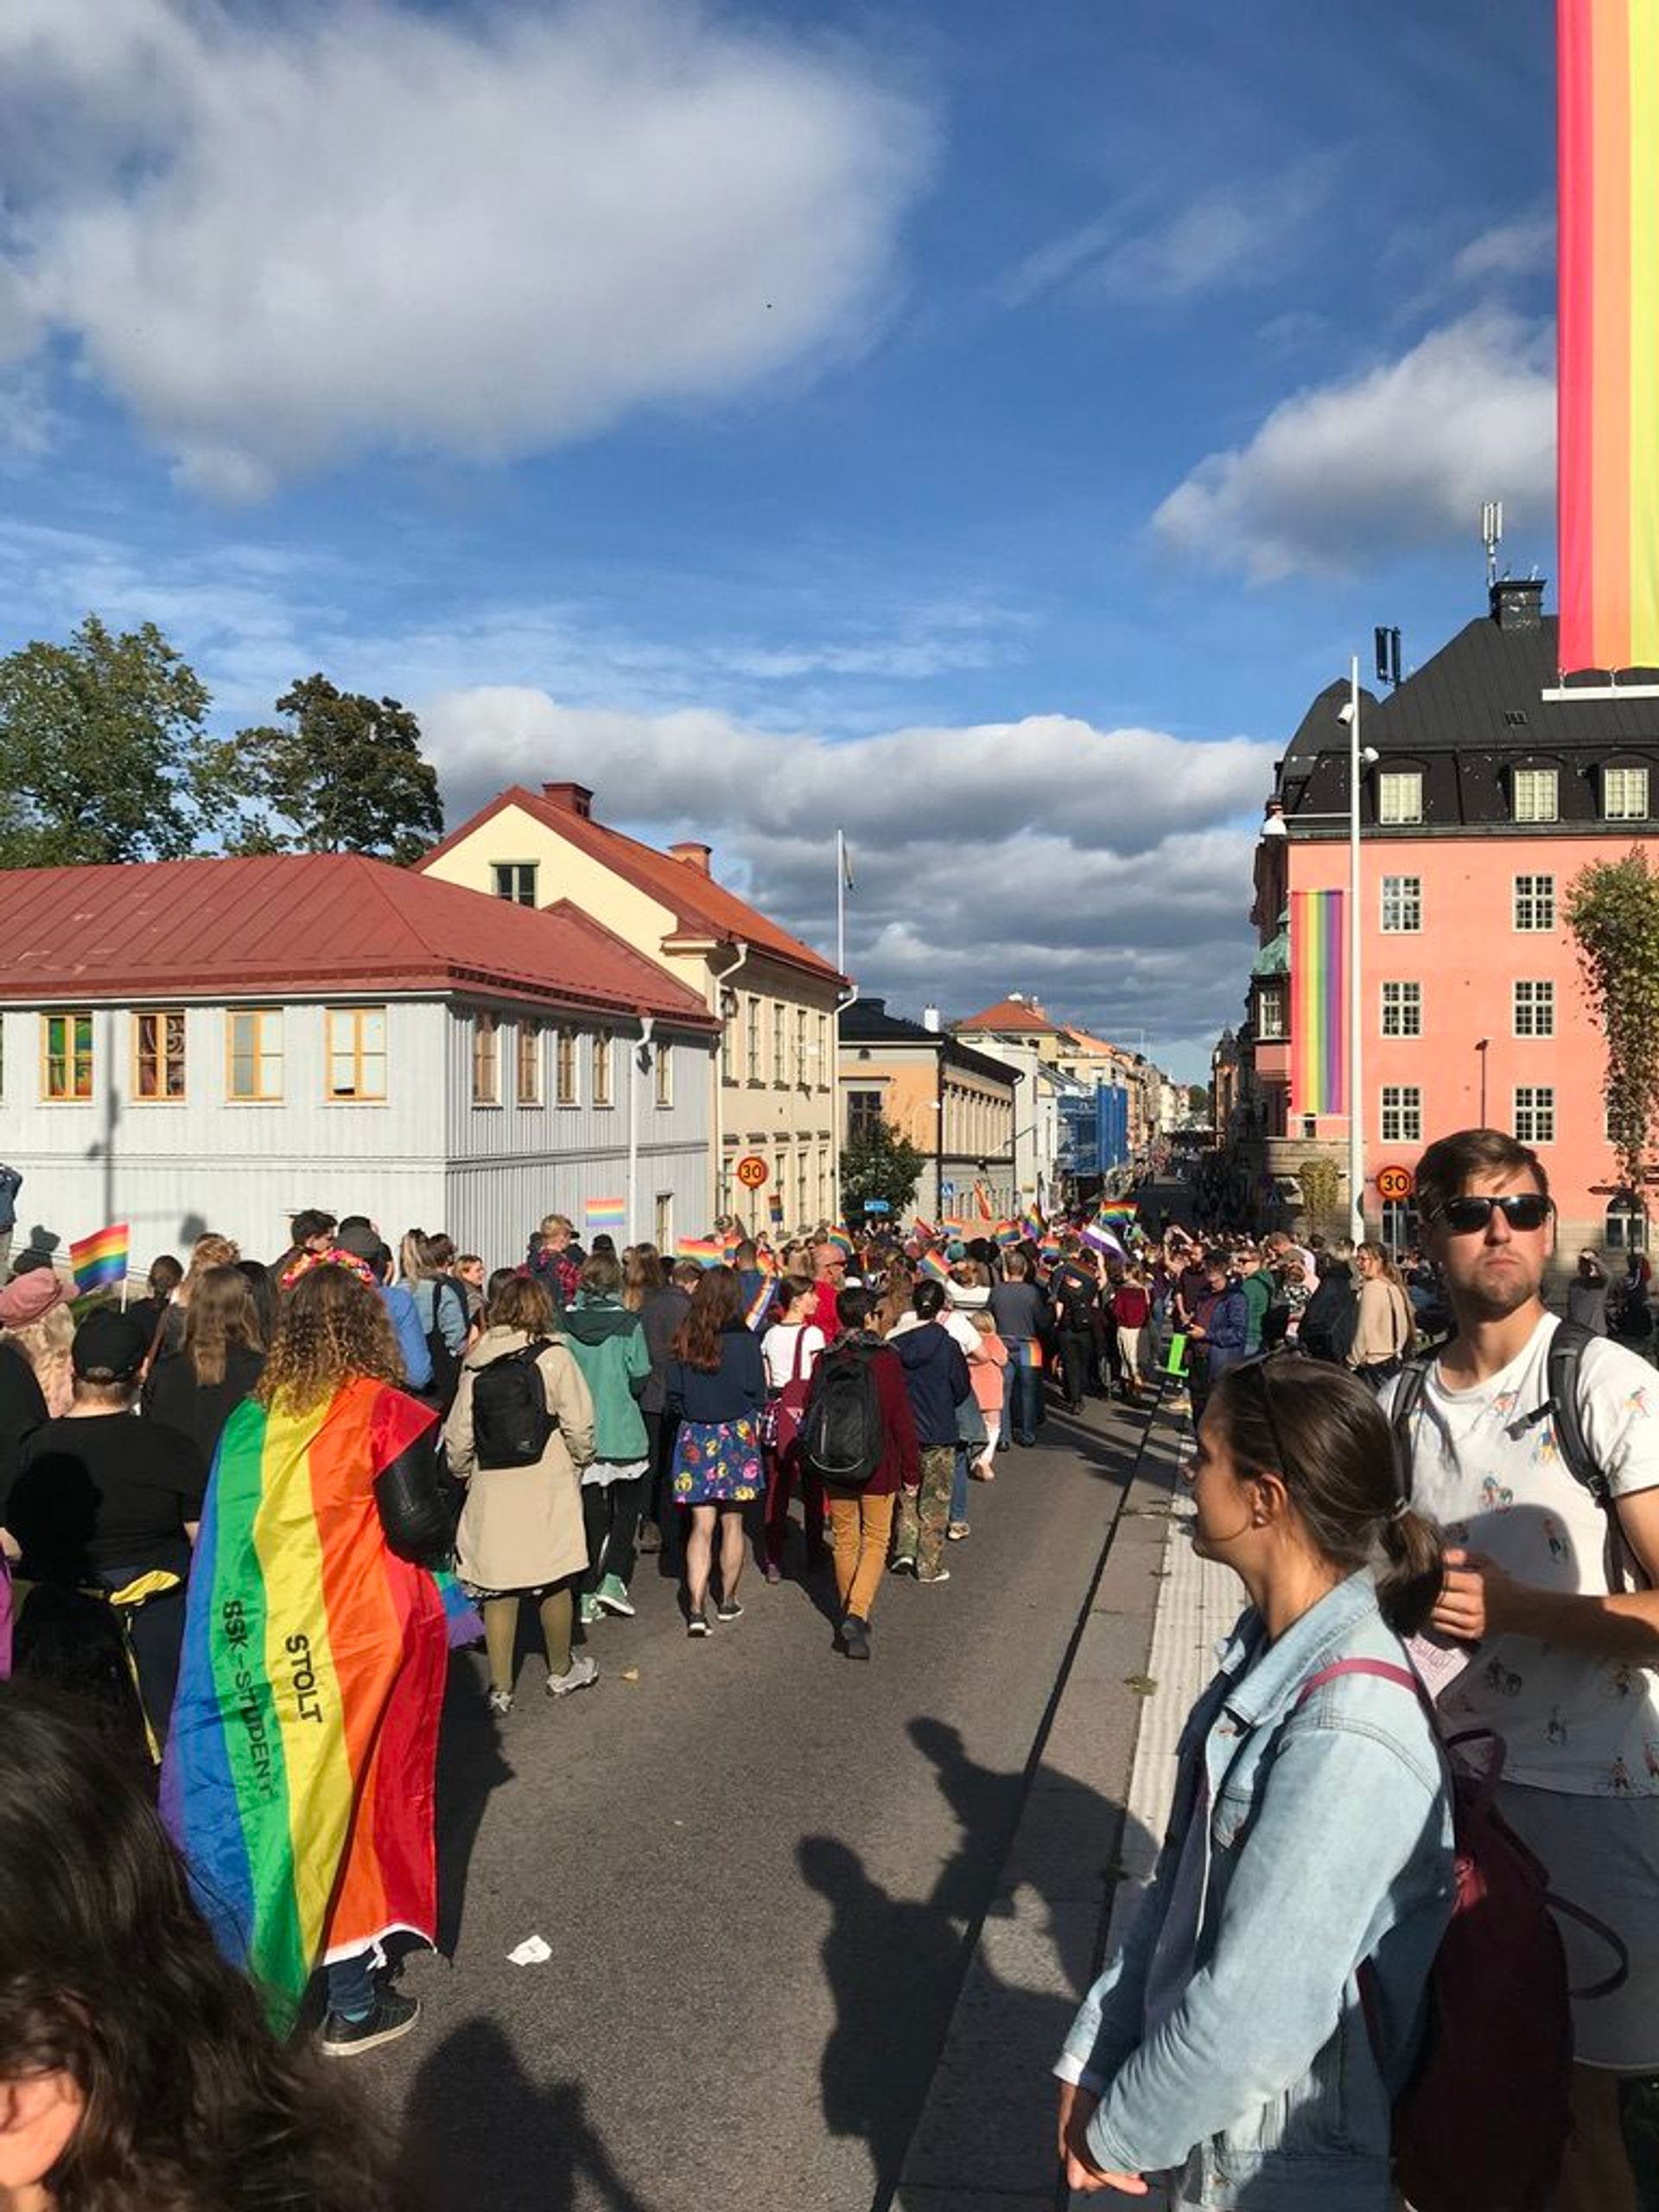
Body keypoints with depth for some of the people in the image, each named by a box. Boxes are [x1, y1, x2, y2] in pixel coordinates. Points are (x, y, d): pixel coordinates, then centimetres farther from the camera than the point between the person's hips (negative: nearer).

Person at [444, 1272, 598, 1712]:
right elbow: (579, 1426, -9)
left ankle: (500, 1688, 13)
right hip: (548, 1488, -2)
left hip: (491, 1488, 2)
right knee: (556, 1581, 13)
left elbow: (459, 1432, 2)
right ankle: (561, 1671, 29)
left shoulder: (476, 1361, -1)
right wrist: (580, 1462, 10)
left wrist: (462, 1472, 19)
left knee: (497, 1587, 8)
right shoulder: (554, 1356, -10)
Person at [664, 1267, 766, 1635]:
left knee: (701, 1526, 6)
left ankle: (696, 1609, -2)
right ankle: (728, 1600, 24)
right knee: (732, 1522, 12)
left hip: (694, 1438, 2)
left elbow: (671, 1395, 1)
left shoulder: (683, 1340, -5)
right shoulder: (744, 1339, -13)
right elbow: (758, 1395, -8)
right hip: (735, 1436, -2)